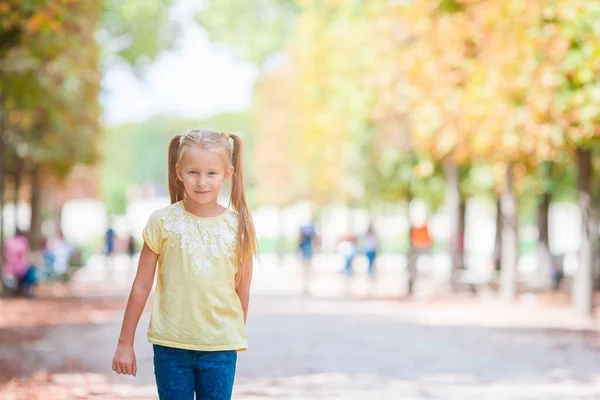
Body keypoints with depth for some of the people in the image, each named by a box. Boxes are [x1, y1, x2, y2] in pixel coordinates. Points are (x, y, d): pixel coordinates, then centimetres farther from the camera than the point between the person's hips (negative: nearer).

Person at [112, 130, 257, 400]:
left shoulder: (238, 227, -1)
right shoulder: (163, 222, -3)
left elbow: (242, 291, 8)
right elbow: (141, 287, 2)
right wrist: (125, 343, 3)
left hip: (221, 347, 1)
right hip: (170, 344, 0)